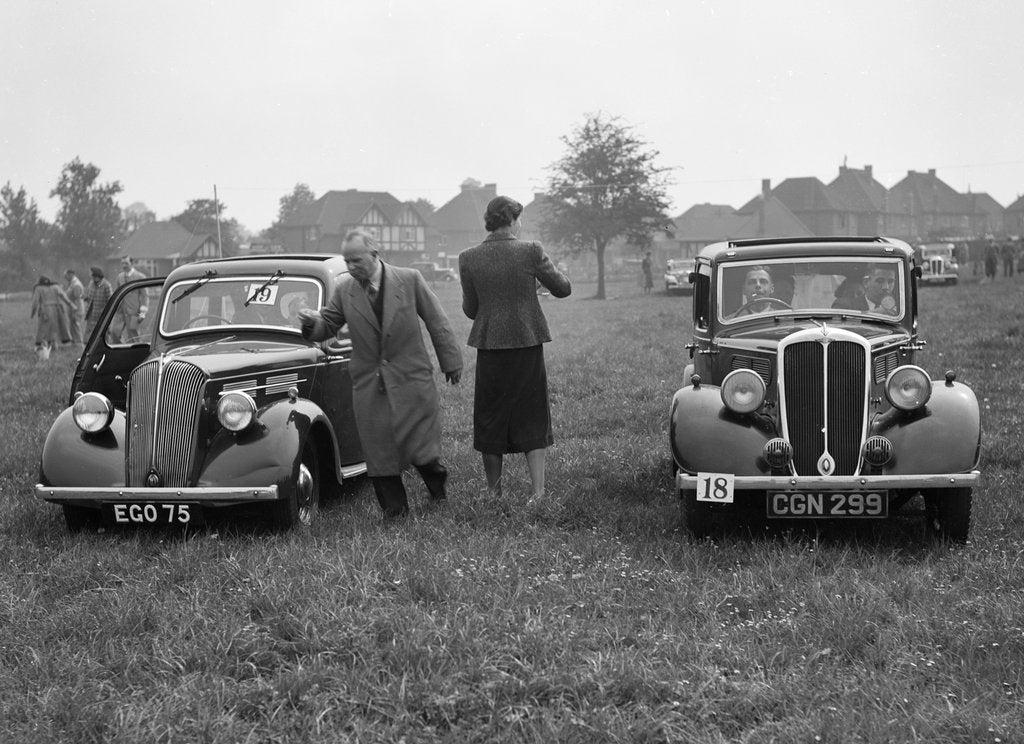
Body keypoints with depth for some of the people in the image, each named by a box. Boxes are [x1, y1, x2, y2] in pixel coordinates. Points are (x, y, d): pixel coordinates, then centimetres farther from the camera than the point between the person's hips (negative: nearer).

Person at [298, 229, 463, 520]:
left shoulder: (410, 280, -5)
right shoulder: (344, 289, 1)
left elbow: (437, 322, 2)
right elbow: (327, 327, 8)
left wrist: (450, 362, 5)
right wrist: (312, 323, -15)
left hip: (411, 377, -2)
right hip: (369, 385, 2)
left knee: (420, 444, -1)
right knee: (379, 452, 3)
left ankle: (438, 485, 28)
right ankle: (394, 510, 16)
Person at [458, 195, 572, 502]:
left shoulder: (469, 259, -5)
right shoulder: (531, 252, -10)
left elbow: (470, 309, 1)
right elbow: (563, 289, 0)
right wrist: (551, 269, 19)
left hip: (489, 345, 1)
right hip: (527, 344, -1)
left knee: (491, 418, 14)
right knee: (532, 419, 9)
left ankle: (494, 491, 20)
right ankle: (538, 491, 3)